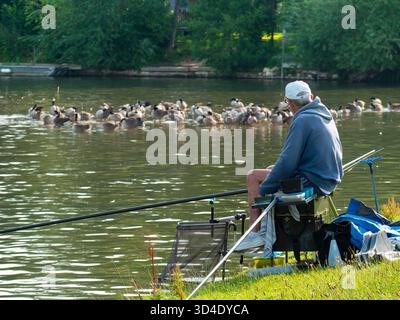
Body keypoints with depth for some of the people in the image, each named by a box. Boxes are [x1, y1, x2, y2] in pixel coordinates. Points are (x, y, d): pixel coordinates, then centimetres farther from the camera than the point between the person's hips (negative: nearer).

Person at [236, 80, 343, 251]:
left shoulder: (302, 121, -18)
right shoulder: (326, 116, 10)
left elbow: (287, 162, -21)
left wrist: (264, 190, -10)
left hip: (311, 182, -9)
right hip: (329, 182, 9)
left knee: (254, 177, 1)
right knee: (271, 170, 25)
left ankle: (255, 233, -3)